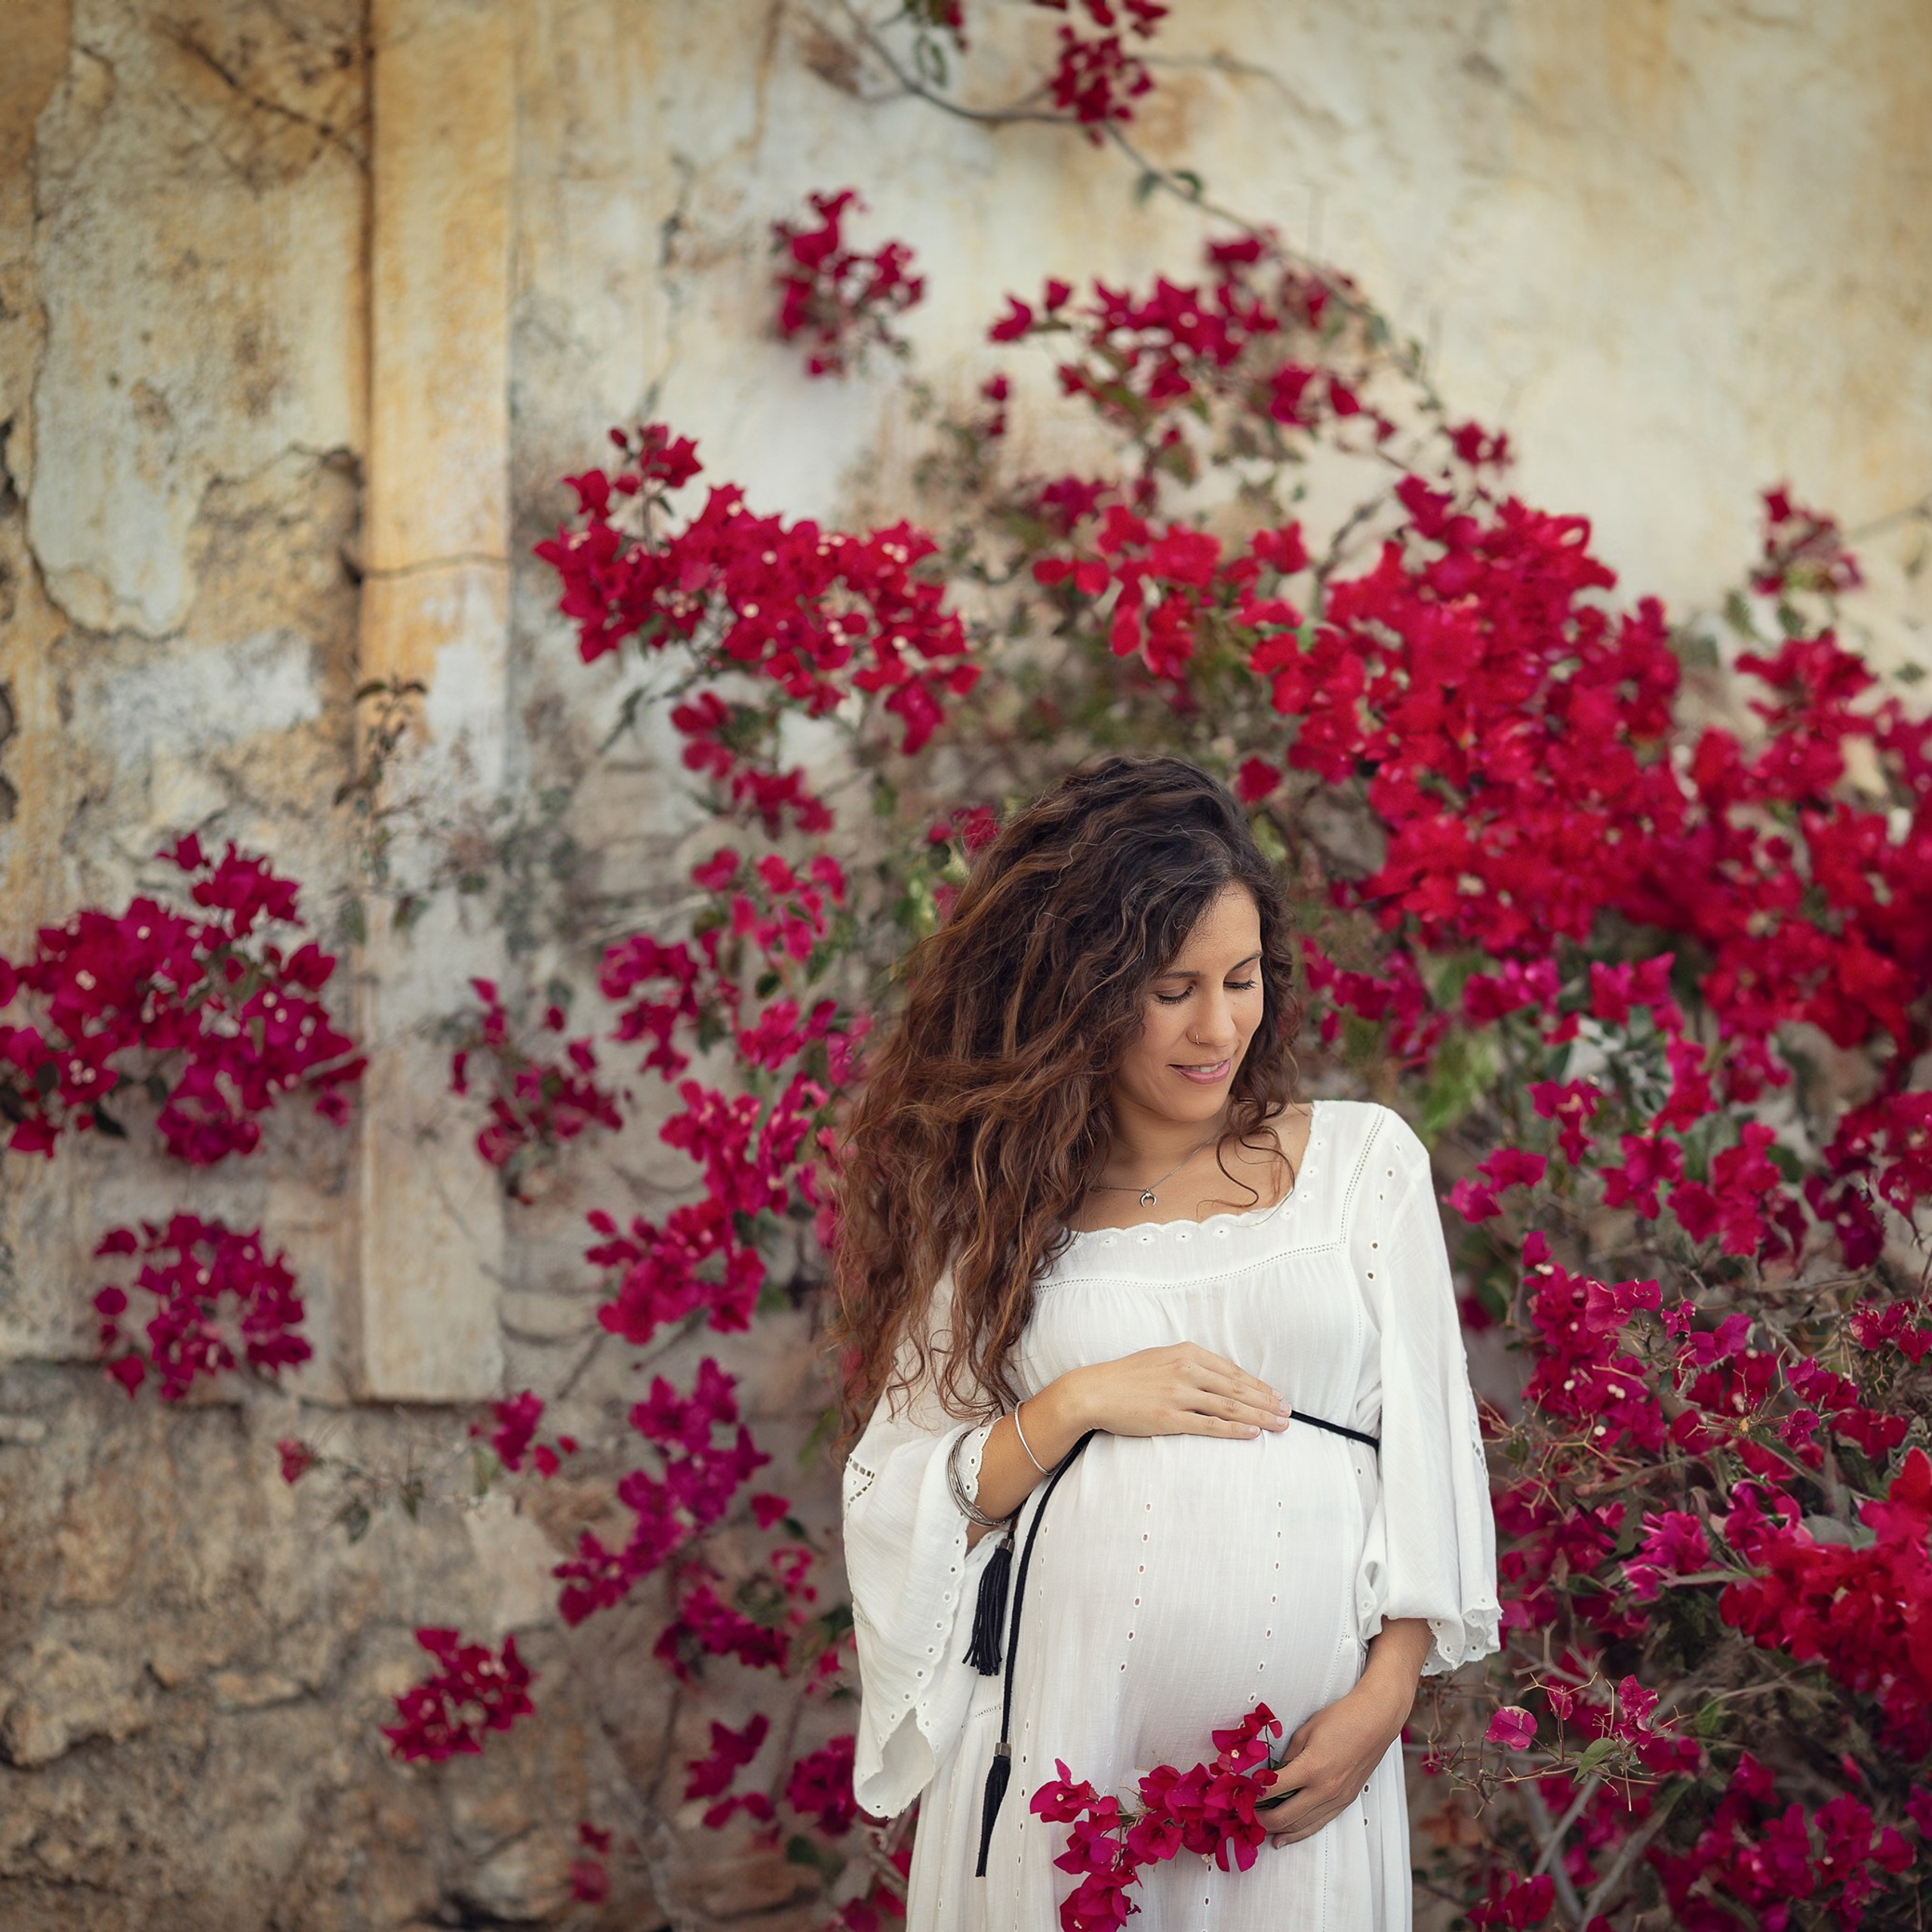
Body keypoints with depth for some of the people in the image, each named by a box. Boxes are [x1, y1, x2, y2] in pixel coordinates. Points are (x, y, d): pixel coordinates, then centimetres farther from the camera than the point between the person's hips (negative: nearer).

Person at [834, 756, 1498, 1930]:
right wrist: (1075, 1406, -10)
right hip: (1061, 1744, 0)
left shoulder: (1365, 1158, 8)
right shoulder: (994, 1202, 6)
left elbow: (1425, 1453, 5)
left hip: (1301, 1758, 1)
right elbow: (899, 1505, 4)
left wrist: (1384, 1698, -5)